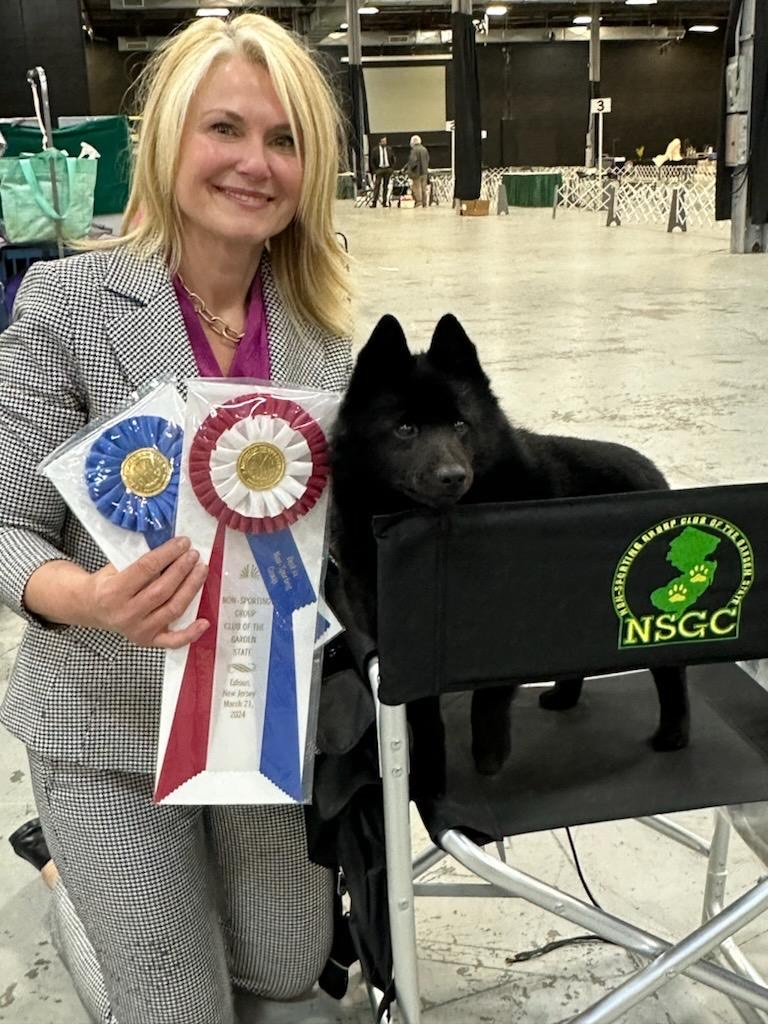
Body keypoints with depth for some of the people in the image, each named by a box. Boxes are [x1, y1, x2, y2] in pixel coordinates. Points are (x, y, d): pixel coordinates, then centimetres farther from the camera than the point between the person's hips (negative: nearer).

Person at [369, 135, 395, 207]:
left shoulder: (389, 149, 9)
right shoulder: (375, 150, 1)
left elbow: (393, 159, 13)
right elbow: (372, 161, 2)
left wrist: (392, 168, 2)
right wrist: (374, 170, -6)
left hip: (388, 169, 3)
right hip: (379, 169, -3)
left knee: (386, 186, 5)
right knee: (377, 186, -9)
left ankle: (385, 202, 9)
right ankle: (374, 202, -11)